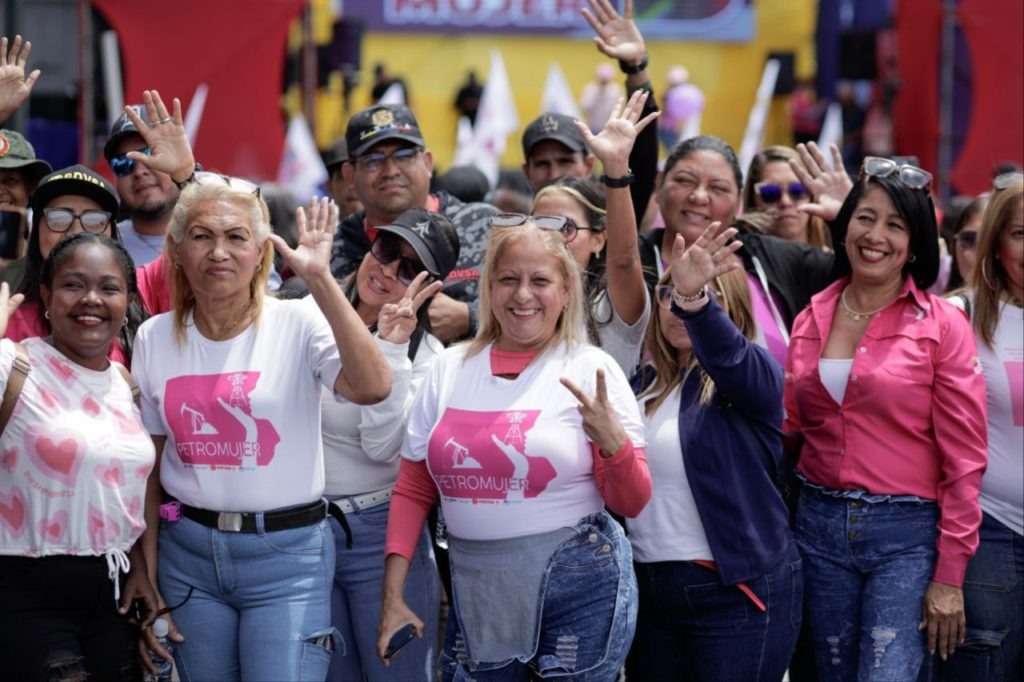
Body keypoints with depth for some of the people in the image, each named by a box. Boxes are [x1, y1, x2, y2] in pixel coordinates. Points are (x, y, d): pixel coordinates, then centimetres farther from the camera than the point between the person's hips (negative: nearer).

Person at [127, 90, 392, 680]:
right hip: (189, 549, 4)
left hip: (286, 550, -4)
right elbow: (150, 460, 10)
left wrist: (319, 279, -28)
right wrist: (147, 566, 7)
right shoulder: (155, 338, 4)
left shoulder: (297, 323, -7)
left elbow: (373, 387, -26)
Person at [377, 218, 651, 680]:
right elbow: (412, 493, 12)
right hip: (476, 594, 3)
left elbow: (631, 504, -4)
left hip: (578, 590, -3)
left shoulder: (591, 370, -3)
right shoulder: (450, 369, 7)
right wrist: (393, 598, 5)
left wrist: (613, 443, -23)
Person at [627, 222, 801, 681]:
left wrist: (696, 300, -49)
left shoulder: (751, 374, -6)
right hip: (651, 590, 6)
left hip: (737, 592, -6)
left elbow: (727, 352, -31)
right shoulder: (648, 382, 12)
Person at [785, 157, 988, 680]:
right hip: (820, 524, 5)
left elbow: (962, 459, -7)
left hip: (906, 534, -4)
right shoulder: (812, 319, 7)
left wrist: (949, 577, -10)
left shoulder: (942, 326, -6)